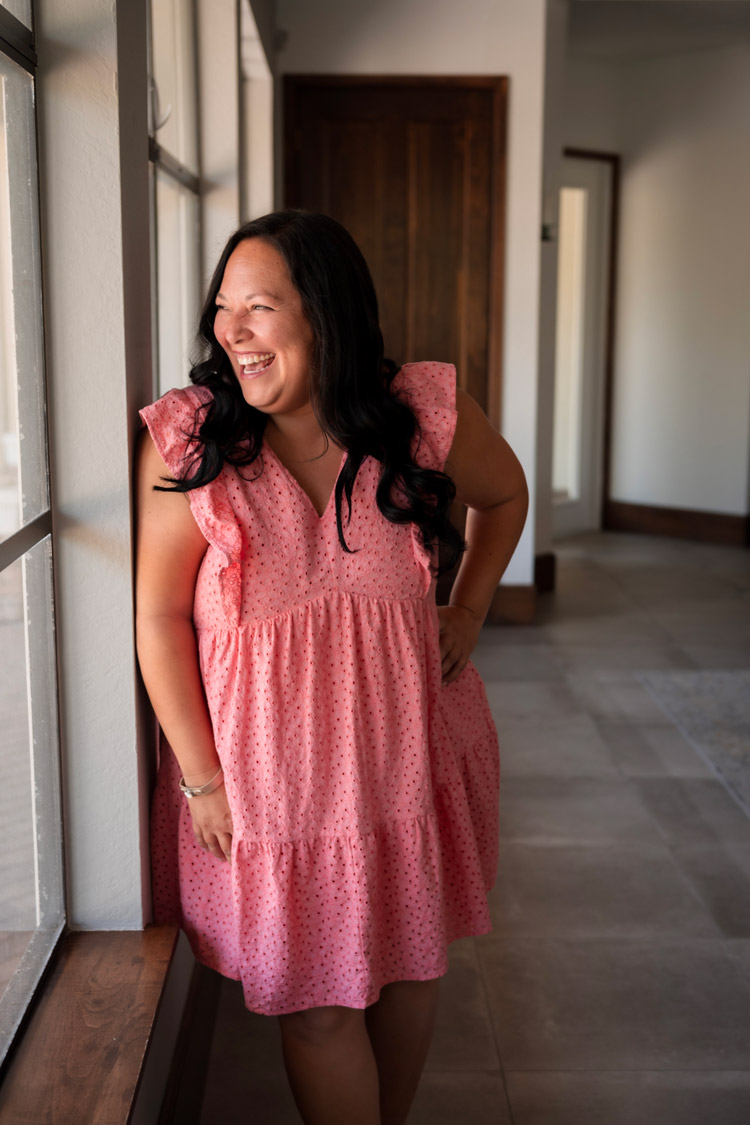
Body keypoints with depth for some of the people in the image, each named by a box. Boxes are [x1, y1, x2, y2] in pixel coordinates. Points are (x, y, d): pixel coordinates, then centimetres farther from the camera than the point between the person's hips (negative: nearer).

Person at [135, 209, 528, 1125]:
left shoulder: (423, 414, -8)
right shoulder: (188, 440, -14)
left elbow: (505, 493, 13)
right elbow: (160, 617, -10)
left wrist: (467, 612, 6)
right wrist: (202, 778, -10)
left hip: (408, 744, 3)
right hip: (265, 764, -2)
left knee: (410, 965, 19)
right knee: (317, 1002, 6)